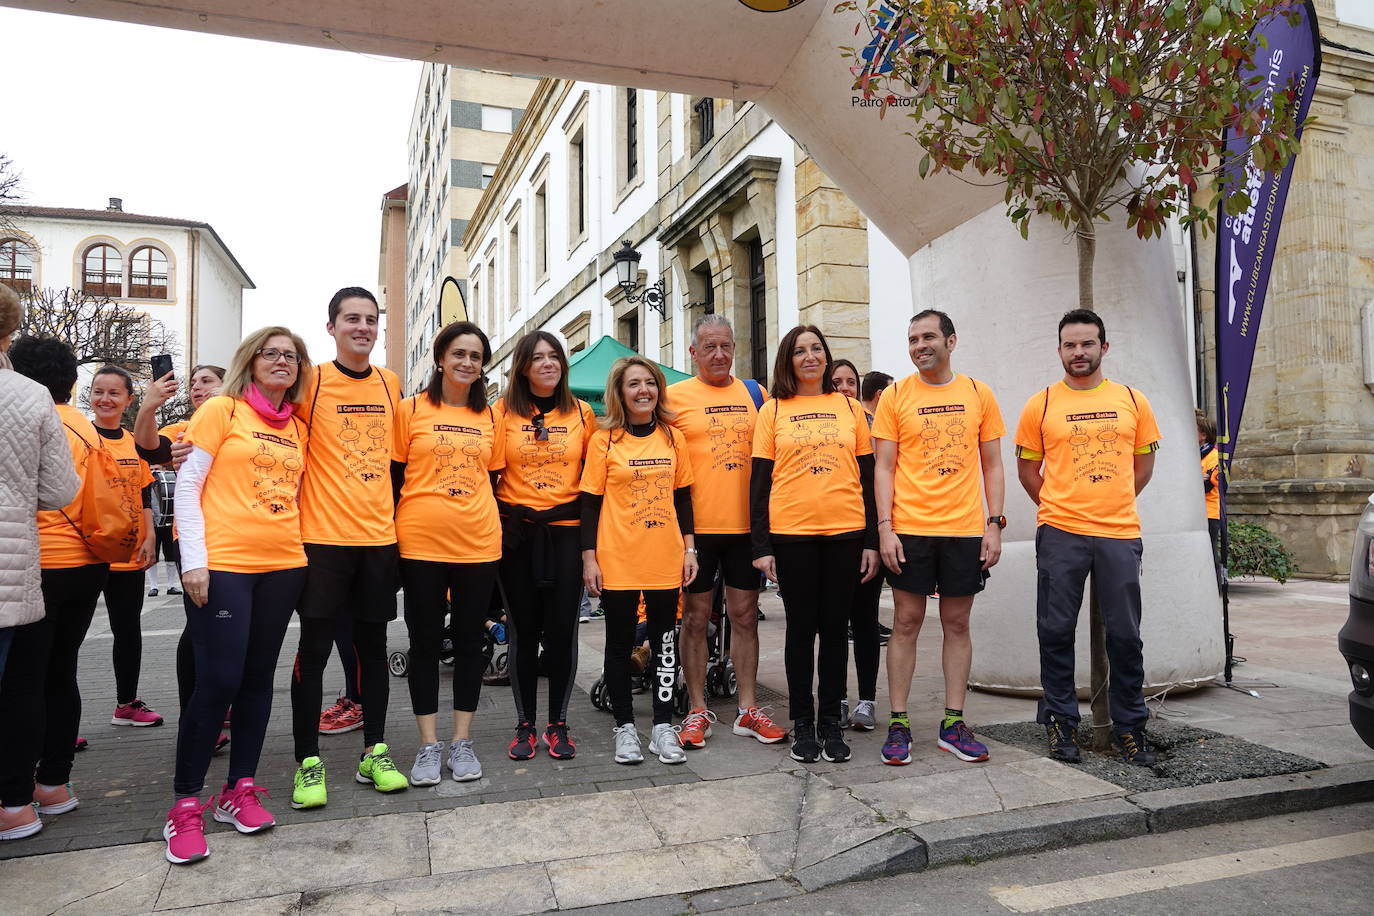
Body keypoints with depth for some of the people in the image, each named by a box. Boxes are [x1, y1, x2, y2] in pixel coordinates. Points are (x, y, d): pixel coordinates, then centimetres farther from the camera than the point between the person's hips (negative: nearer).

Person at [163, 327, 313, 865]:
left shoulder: (297, 428, 14)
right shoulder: (222, 410, 0)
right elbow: (188, 485, -4)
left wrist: (301, 550, 8)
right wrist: (194, 560, -12)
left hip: (283, 565, 5)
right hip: (222, 563, -5)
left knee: (258, 677, 8)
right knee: (217, 680, -7)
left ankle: (239, 791, 20)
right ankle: (186, 805, 8)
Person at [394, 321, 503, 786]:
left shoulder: (490, 417, 9)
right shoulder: (411, 409, 1)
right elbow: (394, 478, 2)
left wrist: (496, 529, 8)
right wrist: (389, 537, -2)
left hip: (478, 544, 3)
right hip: (421, 543, -2)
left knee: (470, 639, 8)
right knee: (425, 641, 6)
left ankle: (462, 741, 21)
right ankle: (429, 745, 18)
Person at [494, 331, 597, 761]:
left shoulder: (582, 413, 6)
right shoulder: (504, 412, 2)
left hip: (567, 531, 1)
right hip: (517, 531, 0)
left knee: (562, 629, 2)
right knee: (523, 630, 7)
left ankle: (558, 724, 17)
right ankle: (525, 726, 20)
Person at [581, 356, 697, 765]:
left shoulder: (672, 437, 6)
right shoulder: (604, 440, -2)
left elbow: (683, 497, 10)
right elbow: (590, 503, -3)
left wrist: (689, 548, 6)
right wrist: (589, 558, -7)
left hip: (665, 560, 3)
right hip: (617, 561, -2)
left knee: (664, 641, 8)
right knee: (620, 643, 8)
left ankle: (663, 726, 19)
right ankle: (625, 726, 20)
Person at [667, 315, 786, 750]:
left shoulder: (754, 393, 9)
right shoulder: (675, 396, 0)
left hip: (745, 524, 3)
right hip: (696, 526, -3)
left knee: (745, 616, 9)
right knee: (695, 617, 6)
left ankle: (748, 710, 20)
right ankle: (697, 711, 18)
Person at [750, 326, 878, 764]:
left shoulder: (849, 407, 9)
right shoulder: (773, 411, 5)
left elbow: (867, 476, 9)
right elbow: (760, 481, 2)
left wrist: (872, 540, 4)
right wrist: (761, 545, -4)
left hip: (845, 533, 1)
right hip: (791, 535, -1)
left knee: (835, 628, 8)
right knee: (801, 629, 6)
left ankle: (831, 722, 20)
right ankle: (803, 724, 18)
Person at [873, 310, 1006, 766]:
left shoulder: (979, 394, 7)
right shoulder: (895, 396, 2)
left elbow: (992, 465, 9)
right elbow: (884, 467, 0)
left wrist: (994, 524, 1)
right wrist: (885, 527, -8)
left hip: (966, 529, 2)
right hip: (910, 528, -1)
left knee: (957, 623, 8)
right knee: (906, 622, 3)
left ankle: (953, 724, 19)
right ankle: (898, 724, 12)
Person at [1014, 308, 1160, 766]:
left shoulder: (1132, 400, 8)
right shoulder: (1041, 405, 2)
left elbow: (1144, 463, 16)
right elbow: (1027, 469, 9)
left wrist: (1113, 505, 13)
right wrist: (1057, 508, 7)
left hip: (1120, 534, 1)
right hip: (1060, 534, -1)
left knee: (1125, 635, 7)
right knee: (1056, 631, 4)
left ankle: (1129, 727, 21)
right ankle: (1060, 721, 18)